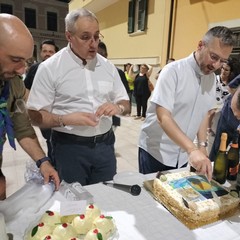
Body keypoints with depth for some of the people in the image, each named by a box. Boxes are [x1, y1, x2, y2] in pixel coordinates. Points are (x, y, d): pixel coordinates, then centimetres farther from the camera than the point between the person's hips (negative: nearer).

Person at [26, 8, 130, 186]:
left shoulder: (107, 66, 5)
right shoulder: (50, 68, -8)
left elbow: (126, 104, 10)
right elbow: (34, 115, -9)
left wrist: (118, 107, -12)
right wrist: (66, 119, -25)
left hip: (105, 144, 4)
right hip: (69, 147, -3)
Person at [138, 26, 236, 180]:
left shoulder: (212, 78, 3)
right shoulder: (173, 71, -18)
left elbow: (204, 113, 12)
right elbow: (163, 118, -26)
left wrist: (202, 145, 2)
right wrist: (192, 149, -35)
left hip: (183, 155, 6)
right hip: (156, 151, -5)